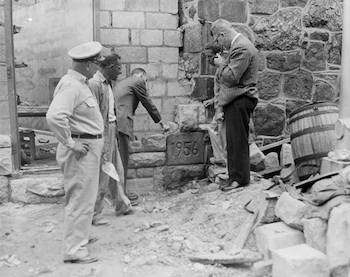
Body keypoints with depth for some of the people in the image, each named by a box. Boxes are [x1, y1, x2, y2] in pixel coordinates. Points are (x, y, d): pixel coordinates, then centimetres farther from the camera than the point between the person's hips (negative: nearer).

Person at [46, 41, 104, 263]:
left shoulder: (80, 83, 13)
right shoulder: (71, 85, -19)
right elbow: (54, 116, -32)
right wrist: (70, 143, -24)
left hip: (90, 147, 10)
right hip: (82, 150, -10)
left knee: (83, 198, 22)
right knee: (81, 200, -4)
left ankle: (78, 236, 38)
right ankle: (74, 250, 6)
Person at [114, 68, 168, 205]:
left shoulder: (120, 84, 30)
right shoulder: (137, 82, 5)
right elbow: (148, 104, 9)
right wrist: (161, 122, 20)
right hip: (121, 124, -9)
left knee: (119, 159, 12)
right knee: (122, 159, -6)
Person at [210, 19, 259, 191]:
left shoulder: (241, 48, -16)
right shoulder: (238, 45, 18)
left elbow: (231, 77, -22)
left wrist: (221, 64, -7)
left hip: (240, 101, -11)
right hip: (235, 100, 11)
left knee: (237, 141, -5)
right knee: (234, 141, 13)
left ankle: (239, 178, 2)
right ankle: (235, 175, 21)